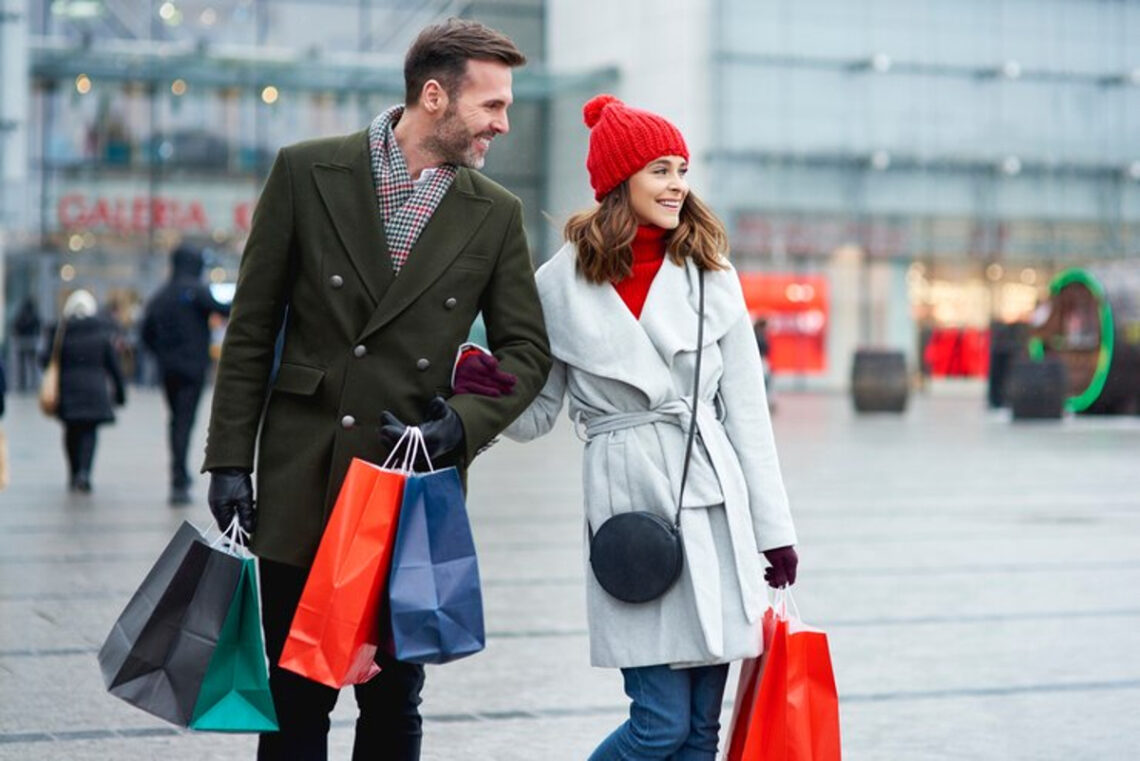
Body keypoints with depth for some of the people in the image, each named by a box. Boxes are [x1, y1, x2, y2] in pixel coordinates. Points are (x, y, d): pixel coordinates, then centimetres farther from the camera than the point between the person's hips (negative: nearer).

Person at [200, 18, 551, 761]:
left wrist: (467, 421, -10)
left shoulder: (496, 214, 4)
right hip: (303, 484, -1)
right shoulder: (308, 172, -1)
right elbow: (253, 326, 1)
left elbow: (527, 350, 9)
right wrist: (230, 457, -2)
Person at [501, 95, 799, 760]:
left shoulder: (710, 275, 8)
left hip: (715, 502, 3)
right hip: (631, 500, -3)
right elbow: (536, 418, 8)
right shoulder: (563, 283, 2)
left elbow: (746, 410, 8)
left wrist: (774, 527, 6)